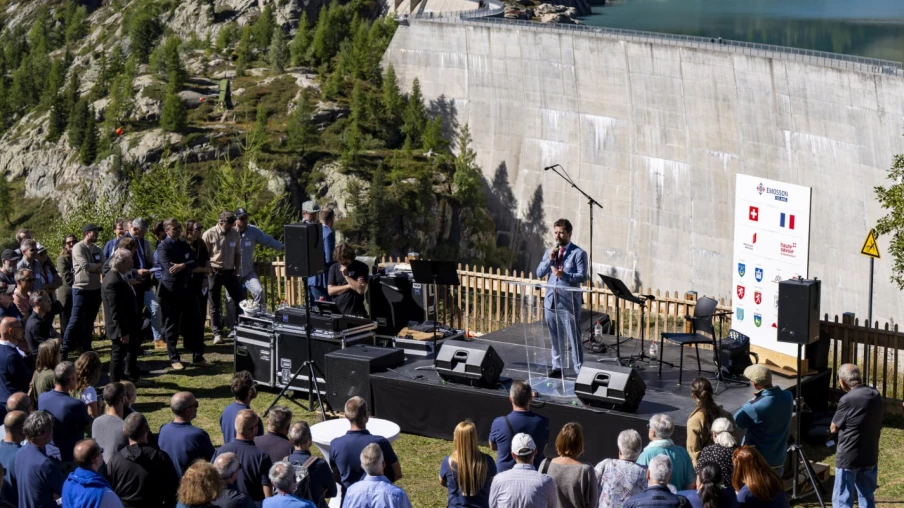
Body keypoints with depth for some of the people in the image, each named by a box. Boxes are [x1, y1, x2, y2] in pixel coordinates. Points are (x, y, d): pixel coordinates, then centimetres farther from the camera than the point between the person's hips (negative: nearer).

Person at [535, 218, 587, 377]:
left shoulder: (578, 253, -5)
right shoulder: (551, 251, 13)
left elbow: (582, 276, -12)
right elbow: (539, 273, 8)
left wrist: (564, 275, -26)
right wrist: (550, 259, -7)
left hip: (568, 302, -5)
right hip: (551, 300, 5)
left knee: (573, 337, -4)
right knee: (555, 337, 13)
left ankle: (579, 369, 1)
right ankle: (557, 366, 23)